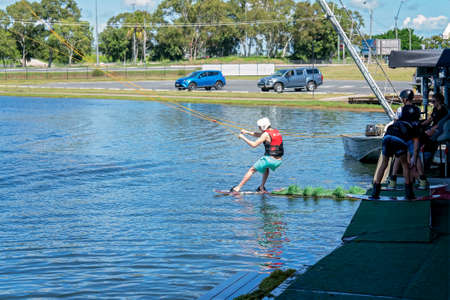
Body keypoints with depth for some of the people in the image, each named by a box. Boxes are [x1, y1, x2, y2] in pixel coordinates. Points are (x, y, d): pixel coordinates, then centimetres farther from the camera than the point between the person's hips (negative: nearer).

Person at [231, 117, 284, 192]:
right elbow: (258, 135, 25)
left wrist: (243, 138, -3)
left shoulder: (266, 134, -10)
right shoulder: (276, 132, 16)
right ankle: (262, 187, 34)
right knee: (266, 168, 38)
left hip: (269, 159, -7)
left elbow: (254, 144, -12)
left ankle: (238, 188, 6)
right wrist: (246, 132, 18)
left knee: (251, 170, 6)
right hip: (278, 161, 7)